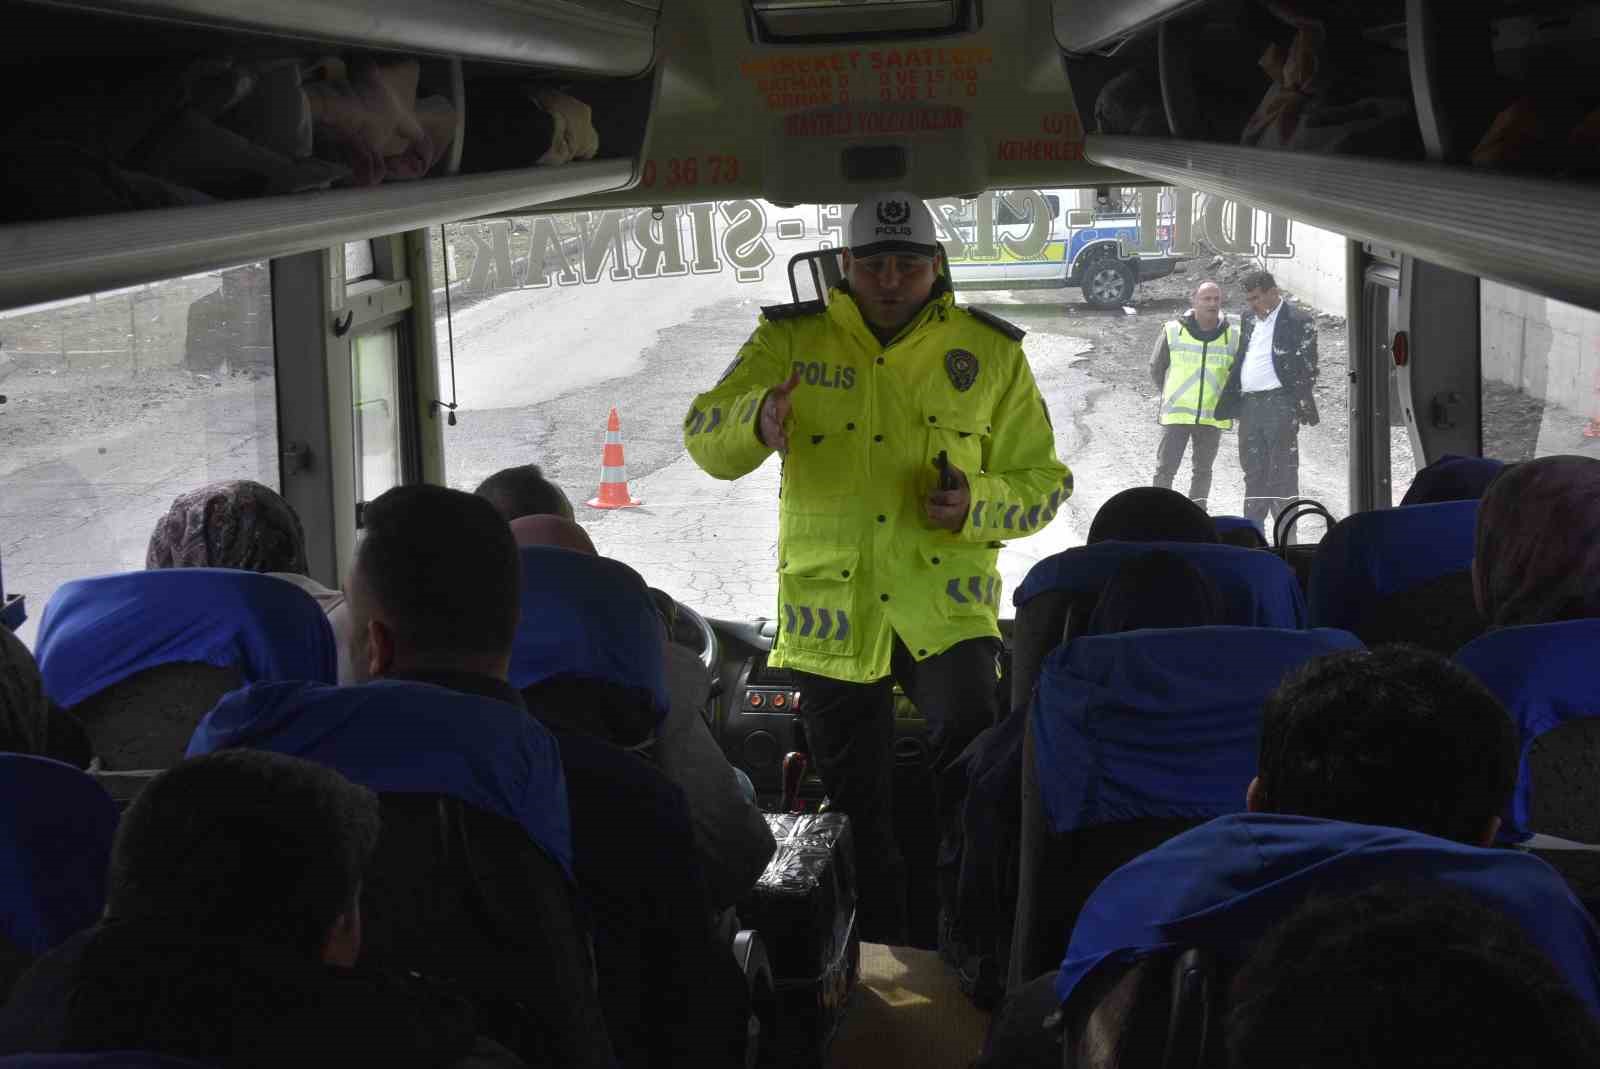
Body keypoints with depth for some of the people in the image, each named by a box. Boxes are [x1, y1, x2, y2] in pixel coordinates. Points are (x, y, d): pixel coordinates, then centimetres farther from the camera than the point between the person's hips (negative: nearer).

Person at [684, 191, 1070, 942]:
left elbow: (1043, 479, 10)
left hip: (944, 606, -1)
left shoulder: (991, 352, 5)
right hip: (830, 610, 1)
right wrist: (758, 422, -32)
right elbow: (705, 438, -8)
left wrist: (976, 505, -12)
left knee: (970, 749, -27)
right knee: (854, 804, 10)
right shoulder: (791, 340, 4)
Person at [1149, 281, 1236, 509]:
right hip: (1176, 415, -2)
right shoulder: (1173, 331, -5)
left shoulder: (1232, 336, 0)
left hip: (1212, 416, 2)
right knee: (1165, 468, -5)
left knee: (1202, 471, 13)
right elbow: (1156, 367, 9)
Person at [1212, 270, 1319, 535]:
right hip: (1249, 404, 7)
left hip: (1280, 404, -7)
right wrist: (1229, 404, 14)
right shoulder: (1250, 323, 17)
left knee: (1282, 472, -4)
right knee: (1253, 471, 12)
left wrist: (1302, 407, -14)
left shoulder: (1299, 322, -5)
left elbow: (1306, 367, -8)